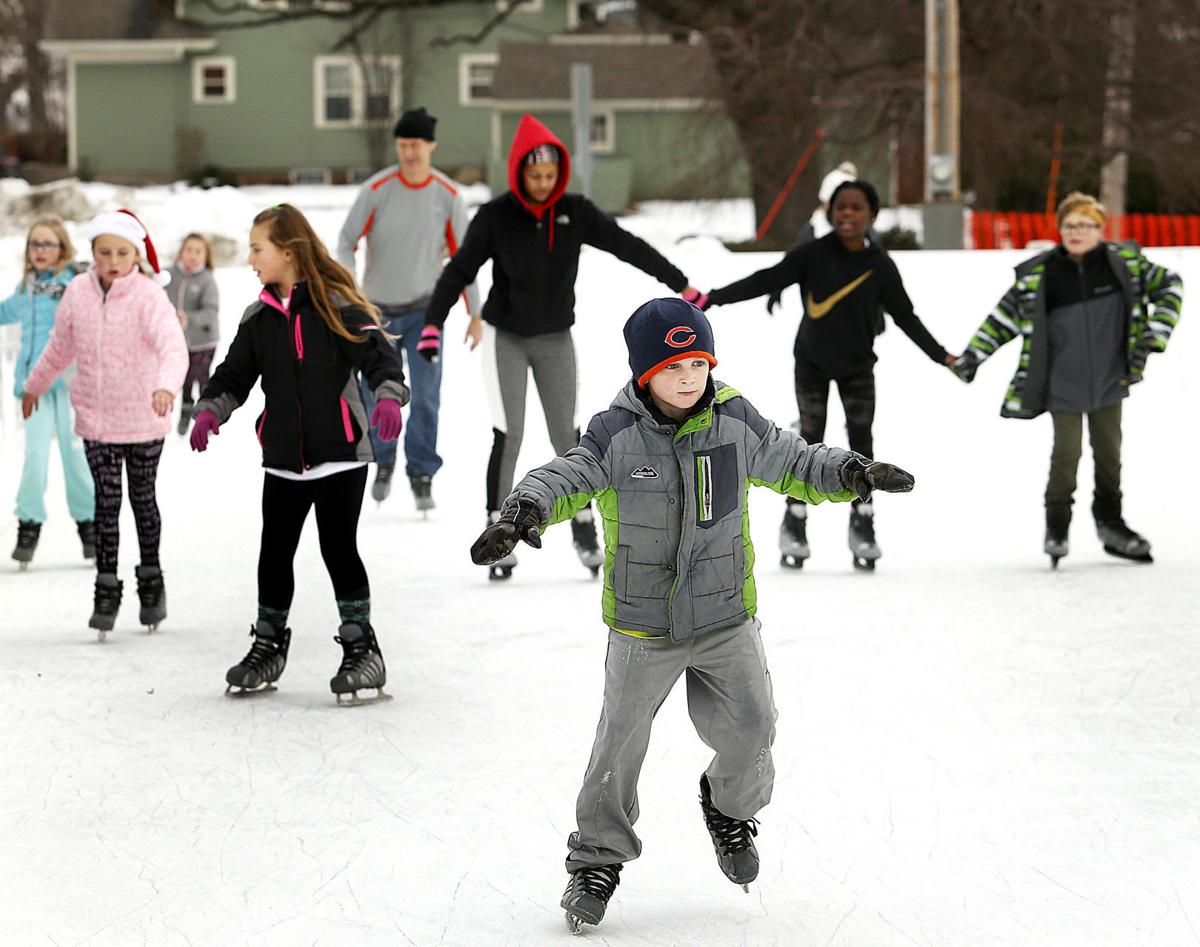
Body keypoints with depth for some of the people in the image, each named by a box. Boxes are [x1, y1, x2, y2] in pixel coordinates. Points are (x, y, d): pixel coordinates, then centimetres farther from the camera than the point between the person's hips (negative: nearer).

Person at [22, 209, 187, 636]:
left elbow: (173, 347, -32)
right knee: (107, 503, -1)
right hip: (96, 419, 2)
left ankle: (151, 581, 29)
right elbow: (60, 346, 15)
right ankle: (106, 591, 4)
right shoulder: (78, 293, -2)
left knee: (143, 499, 11)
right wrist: (35, 386, 28)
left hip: (144, 420, -2)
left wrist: (166, 385, -51)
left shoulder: (149, 297, -16)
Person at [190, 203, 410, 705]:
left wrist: (388, 397, -32)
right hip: (283, 460, 6)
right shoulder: (259, 317, 8)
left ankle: (362, 649, 4)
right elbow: (234, 374, 11)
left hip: (340, 454, -6)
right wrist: (210, 410, -6)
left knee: (339, 547, -7)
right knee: (275, 551, 10)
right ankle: (268, 647, 24)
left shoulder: (336, 306, -9)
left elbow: (377, 355, -15)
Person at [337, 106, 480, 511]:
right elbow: (347, 240, -8)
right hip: (380, 309, 0)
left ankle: (422, 474, 3)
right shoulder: (377, 189, -10)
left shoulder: (448, 195, -6)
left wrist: (475, 313, 2)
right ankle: (383, 460, 31)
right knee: (376, 397, 5)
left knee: (426, 393, -9)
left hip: (424, 309, 0)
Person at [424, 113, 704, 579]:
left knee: (565, 434, 4)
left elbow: (629, 247, -3)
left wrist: (681, 284, -1)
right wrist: (433, 323, -19)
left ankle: (584, 528, 18)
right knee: (508, 436, -9)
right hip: (505, 338, -2)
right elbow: (459, 270, -10)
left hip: (555, 339, 2)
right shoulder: (495, 217, -13)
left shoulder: (576, 212, -8)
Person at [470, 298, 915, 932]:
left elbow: (791, 464, 6)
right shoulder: (617, 436, -14)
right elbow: (564, 479, -21)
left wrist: (850, 474, -10)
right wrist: (524, 511, -42)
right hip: (642, 626, -2)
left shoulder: (736, 422, -5)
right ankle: (598, 857, 24)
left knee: (749, 725, -2)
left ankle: (731, 808, 32)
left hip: (726, 617, 2)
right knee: (620, 743, 4)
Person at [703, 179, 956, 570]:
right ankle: (794, 525, 6)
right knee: (810, 439, -2)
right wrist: (713, 298, -23)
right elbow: (767, 280, -17)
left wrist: (941, 356, -4)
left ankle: (863, 525, 7)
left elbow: (905, 316, -2)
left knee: (861, 442, 0)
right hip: (812, 362, -2)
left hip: (858, 366, 2)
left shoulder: (881, 267, -8)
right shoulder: (813, 255, -14)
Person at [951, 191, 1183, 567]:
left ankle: (1110, 522, 30)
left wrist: (1155, 334, -5)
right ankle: (1057, 528, 9)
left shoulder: (1124, 262, -6)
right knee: (1066, 453, -5)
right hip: (1063, 386, -2)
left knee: (1109, 451, 13)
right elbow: (1003, 317, 0)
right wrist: (971, 357, -4)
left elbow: (1168, 285, 5)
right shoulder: (1038, 275, -9)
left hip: (1108, 381, 2)